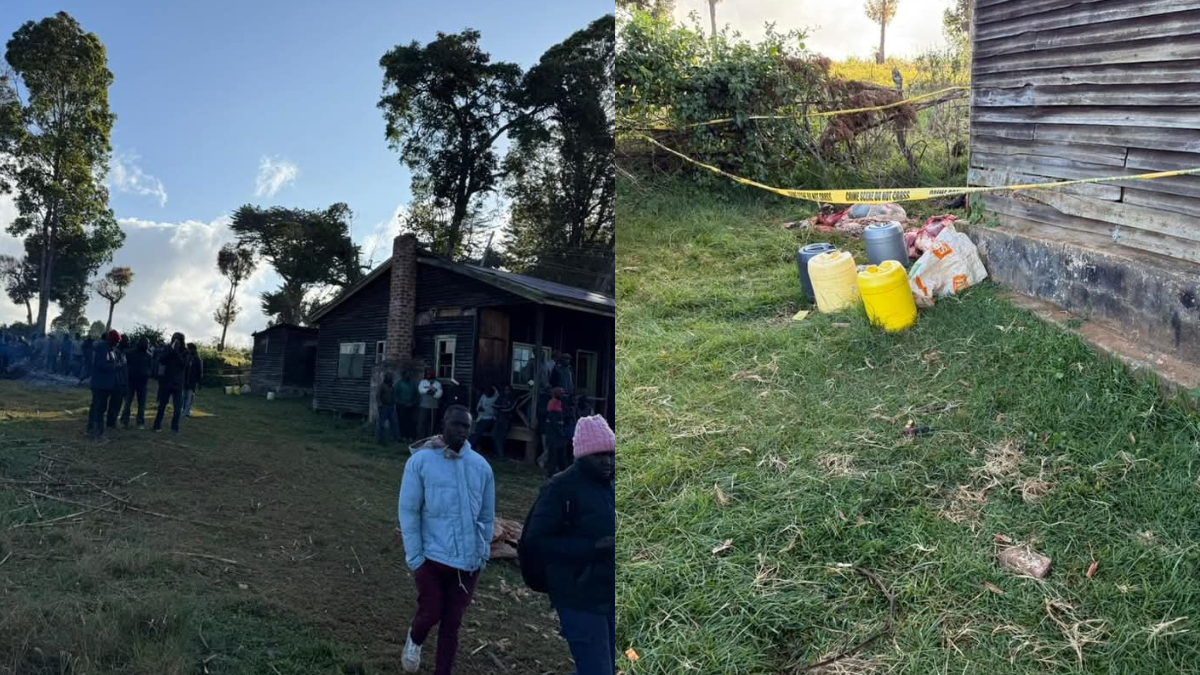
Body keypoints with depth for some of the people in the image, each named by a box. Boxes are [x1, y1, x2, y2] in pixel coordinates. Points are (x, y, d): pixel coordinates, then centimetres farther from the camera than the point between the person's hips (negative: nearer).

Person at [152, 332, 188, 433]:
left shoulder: (184, 352, 0)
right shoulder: (167, 349, 0)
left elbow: (183, 364, -13)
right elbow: (161, 360, -14)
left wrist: (177, 352, -19)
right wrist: (171, 349, -20)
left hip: (178, 383, 0)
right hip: (166, 381, 0)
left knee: (178, 407, -5)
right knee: (162, 405, 10)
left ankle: (175, 428, 2)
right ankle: (157, 426, 20)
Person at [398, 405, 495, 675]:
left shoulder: (481, 466, 2)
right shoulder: (420, 461, -8)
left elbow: (487, 516, 10)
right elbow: (409, 511, -7)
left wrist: (482, 553, 8)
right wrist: (414, 556, -9)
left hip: (468, 560, 3)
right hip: (431, 556, -2)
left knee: (452, 622, 10)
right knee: (430, 613, 2)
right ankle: (414, 641, 37)